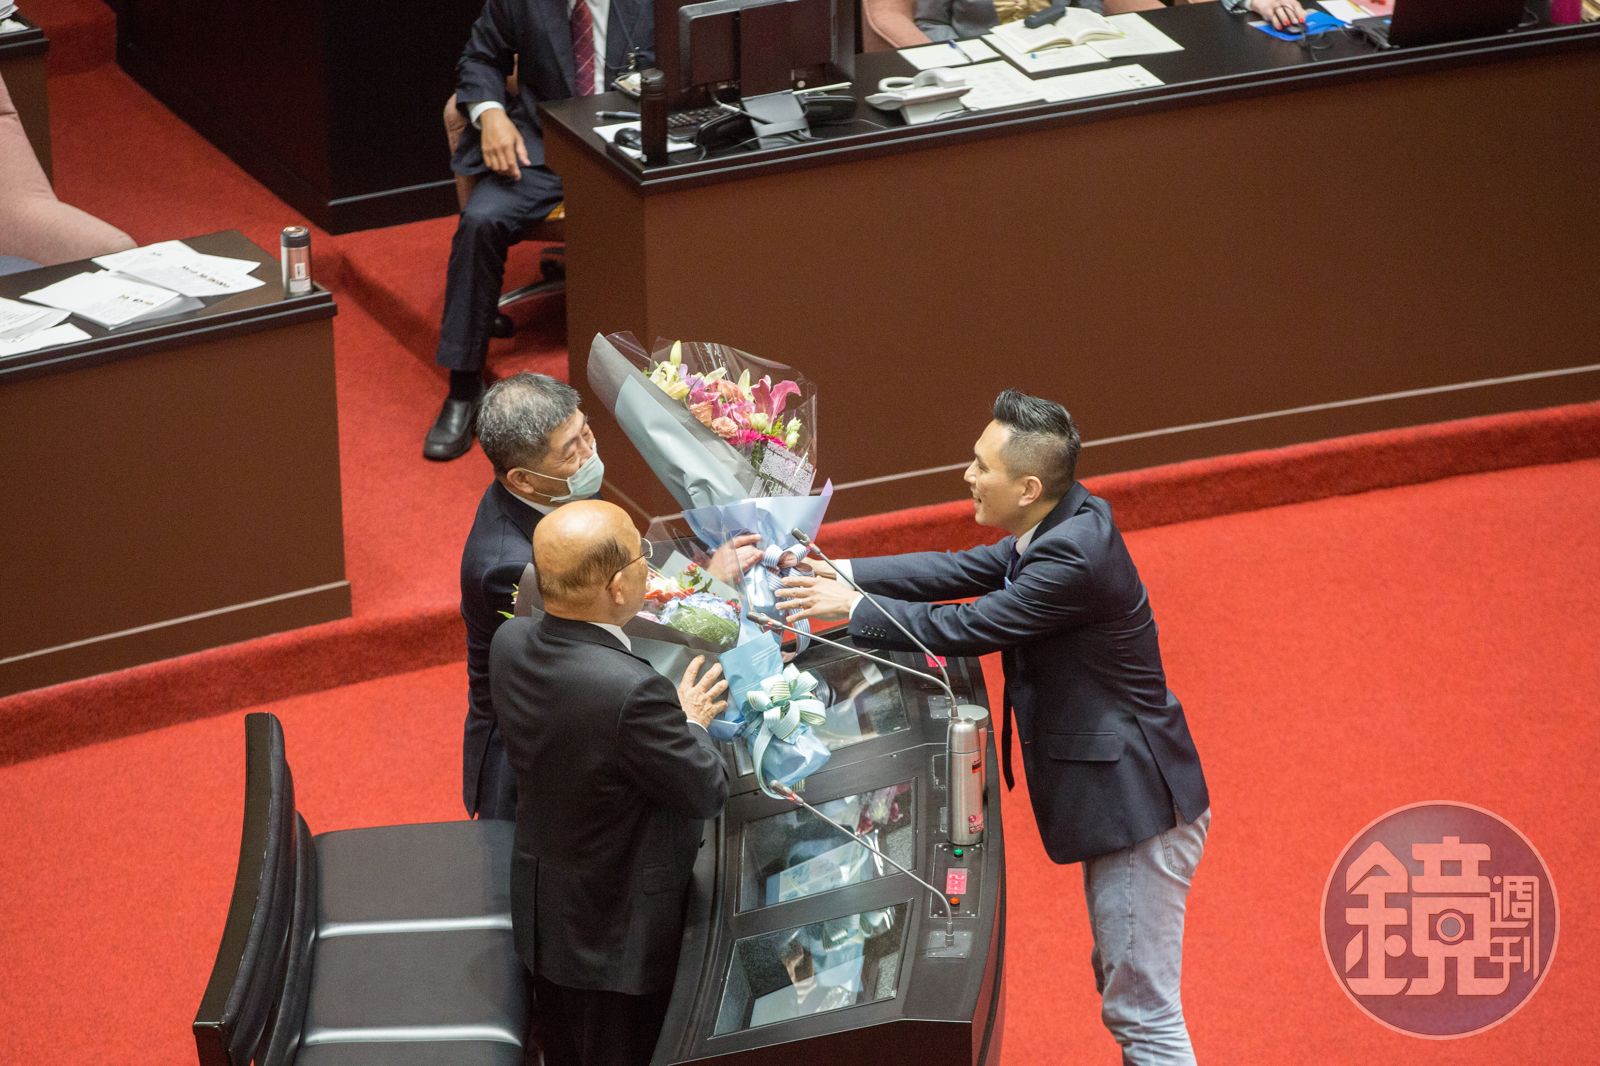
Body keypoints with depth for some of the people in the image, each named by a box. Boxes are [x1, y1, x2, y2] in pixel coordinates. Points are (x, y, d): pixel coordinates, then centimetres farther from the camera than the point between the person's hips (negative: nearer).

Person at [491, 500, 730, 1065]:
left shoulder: (510, 643, -14)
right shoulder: (632, 693, -37)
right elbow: (706, 792, -21)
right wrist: (690, 722, -4)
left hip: (541, 909, 7)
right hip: (618, 933, -7)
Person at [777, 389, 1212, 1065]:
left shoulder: (1074, 556, -27)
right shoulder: (1061, 521, 3)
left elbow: (967, 628, -22)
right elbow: (962, 572, 10)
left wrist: (851, 608, -12)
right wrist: (844, 573, 3)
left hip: (1140, 806, -11)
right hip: (1123, 799, 11)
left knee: (1142, 1010, -4)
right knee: (1122, 984, 22)